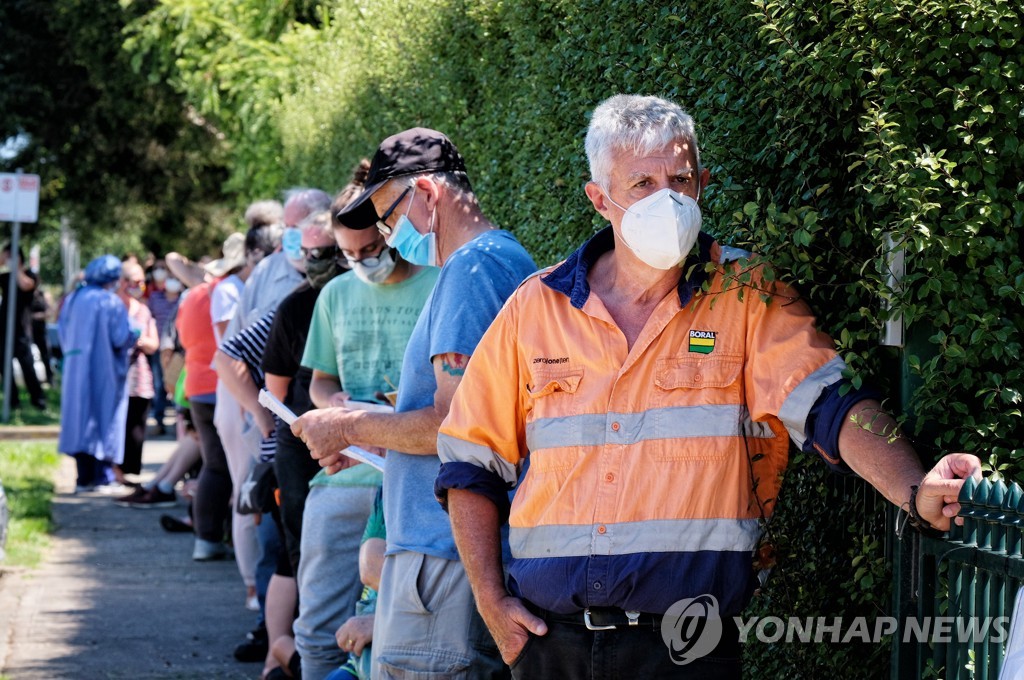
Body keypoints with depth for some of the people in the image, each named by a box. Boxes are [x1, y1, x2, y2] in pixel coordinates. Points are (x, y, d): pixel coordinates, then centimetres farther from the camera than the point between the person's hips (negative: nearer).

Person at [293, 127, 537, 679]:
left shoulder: (472, 267, -13)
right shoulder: (509, 260, 19)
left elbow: (452, 423, -19)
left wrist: (350, 428, -5)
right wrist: (367, 443, 21)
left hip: (446, 554, -10)